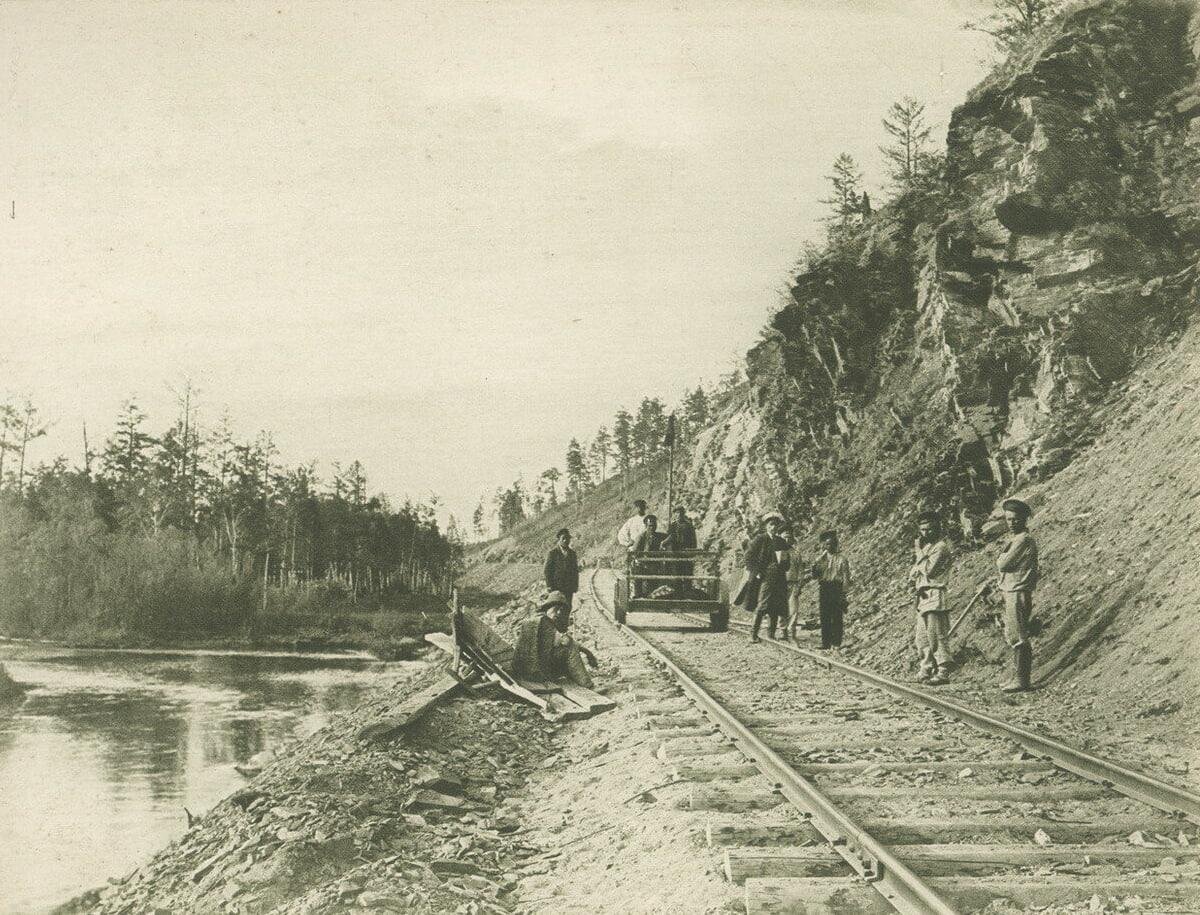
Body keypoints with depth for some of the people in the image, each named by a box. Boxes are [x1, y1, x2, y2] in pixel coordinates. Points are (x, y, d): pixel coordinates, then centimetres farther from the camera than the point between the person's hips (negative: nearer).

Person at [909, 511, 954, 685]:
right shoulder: (925, 546, 19)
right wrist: (913, 578, -2)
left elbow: (929, 570, -18)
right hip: (923, 595, 9)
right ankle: (927, 669, 18)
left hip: (935, 594, -9)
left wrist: (919, 552, -7)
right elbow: (914, 570, 20)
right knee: (922, 638, 12)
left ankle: (943, 672, -11)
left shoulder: (941, 546, -9)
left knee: (936, 635, -11)